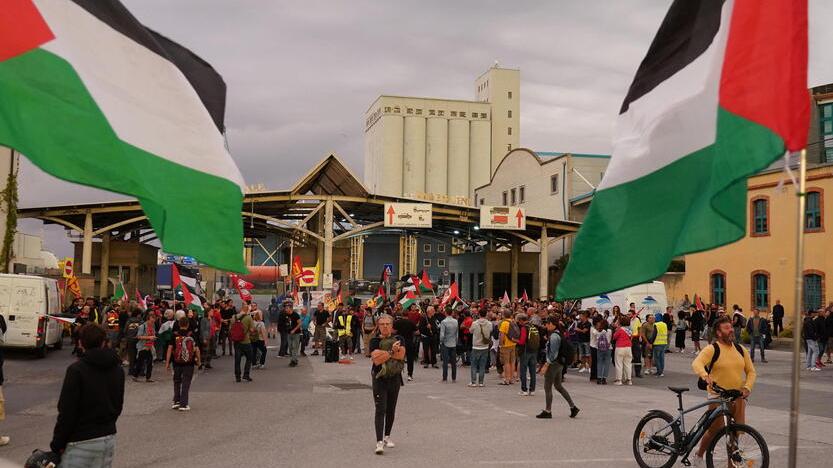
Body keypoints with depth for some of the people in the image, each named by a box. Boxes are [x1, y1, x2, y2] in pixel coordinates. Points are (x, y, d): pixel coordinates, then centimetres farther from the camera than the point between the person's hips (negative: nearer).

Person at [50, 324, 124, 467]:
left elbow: (67, 412, -14)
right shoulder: (117, 369, 7)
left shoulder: (76, 370, -14)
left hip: (82, 442, -6)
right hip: (109, 438, 6)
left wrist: (58, 443, -6)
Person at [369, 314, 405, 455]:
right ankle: (379, 442, -16)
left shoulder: (398, 339, 4)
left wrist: (383, 353, -18)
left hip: (395, 378, 4)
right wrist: (392, 351, -19)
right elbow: (376, 360, -18)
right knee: (380, 409, -11)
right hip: (380, 379, -4)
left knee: (391, 409, 14)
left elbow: (401, 355, -13)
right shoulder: (375, 341, -4)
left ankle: (387, 436, 30)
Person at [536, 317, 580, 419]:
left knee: (547, 387, 0)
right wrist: (546, 363, 22)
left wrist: (546, 365, -19)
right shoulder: (559, 335, 12)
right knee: (558, 386, 18)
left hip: (554, 364, -10)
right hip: (560, 364, 10)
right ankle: (573, 407, 17)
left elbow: (553, 353, -22)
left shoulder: (554, 336, -19)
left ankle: (548, 411, 7)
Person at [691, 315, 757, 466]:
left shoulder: (741, 350, 8)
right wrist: (705, 375, -45)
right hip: (717, 396, -4)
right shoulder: (712, 349, -9)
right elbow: (697, 363, -25)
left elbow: (751, 371, 13)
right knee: (715, 429, -1)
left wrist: (747, 387, -5)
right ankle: (699, 455, 24)